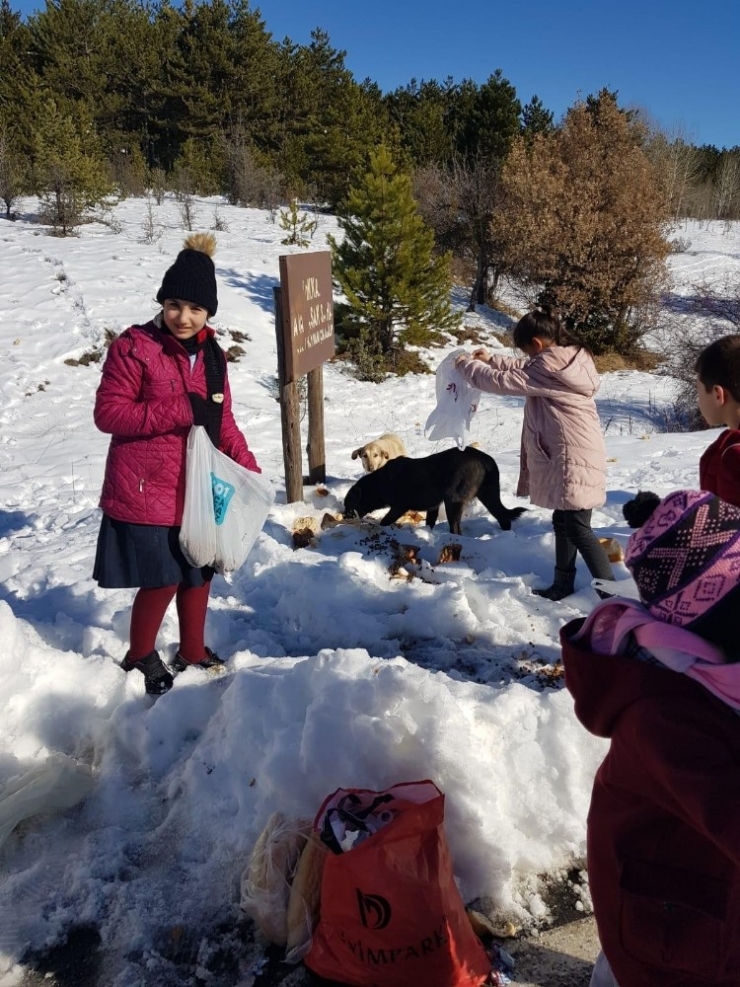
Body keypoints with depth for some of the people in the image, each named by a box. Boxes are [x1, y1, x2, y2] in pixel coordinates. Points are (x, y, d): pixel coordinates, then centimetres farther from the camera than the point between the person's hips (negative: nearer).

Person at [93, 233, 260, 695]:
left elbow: (222, 420, 12)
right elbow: (108, 413, -16)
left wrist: (247, 465, -1)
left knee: (200, 571, 16)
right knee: (163, 578, -1)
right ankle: (141, 657, 26)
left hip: (197, 486, 7)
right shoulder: (134, 347, -12)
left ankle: (193, 652, 37)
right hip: (147, 489, -6)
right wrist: (181, 411, -23)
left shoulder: (211, 354, 7)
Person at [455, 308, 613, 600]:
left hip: (573, 459, -10)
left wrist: (468, 365, 1)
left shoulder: (550, 366, -20)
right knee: (563, 521, 18)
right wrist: (491, 359, 20)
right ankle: (563, 584, 30)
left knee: (579, 528, -7)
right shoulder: (569, 358, 10)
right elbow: (525, 371, 24)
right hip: (571, 456, 10)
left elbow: (502, 381, -14)